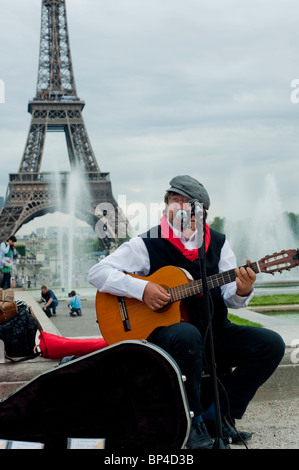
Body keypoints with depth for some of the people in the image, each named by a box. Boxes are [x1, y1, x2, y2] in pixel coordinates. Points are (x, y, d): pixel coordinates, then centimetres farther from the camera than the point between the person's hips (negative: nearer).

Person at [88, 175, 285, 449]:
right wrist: (142, 288, -22)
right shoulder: (147, 244, -4)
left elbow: (230, 298, 5)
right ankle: (193, 423, -17)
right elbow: (97, 273, -9)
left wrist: (242, 291, -19)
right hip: (164, 333, -4)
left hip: (214, 332, 5)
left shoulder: (217, 243, 7)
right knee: (186, 335, -39)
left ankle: (217, 415, -1)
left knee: (271, 344, -13)